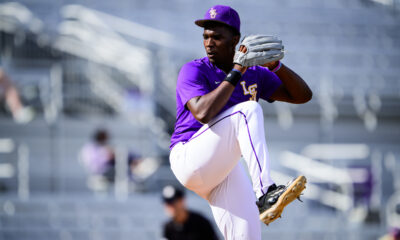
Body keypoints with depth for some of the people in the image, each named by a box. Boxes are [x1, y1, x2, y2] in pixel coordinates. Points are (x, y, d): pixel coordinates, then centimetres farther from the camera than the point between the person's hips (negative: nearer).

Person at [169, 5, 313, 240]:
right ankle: (265, 192, -38)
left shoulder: (253, 74, 13)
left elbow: (303, 95, 10)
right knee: (247, 111, -25)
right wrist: (236, 72, -21)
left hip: (226, 171, 6)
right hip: (189, 159, -6)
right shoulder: (194, 70, -4)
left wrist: (276, 66, -7)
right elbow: (203, 113, -24)